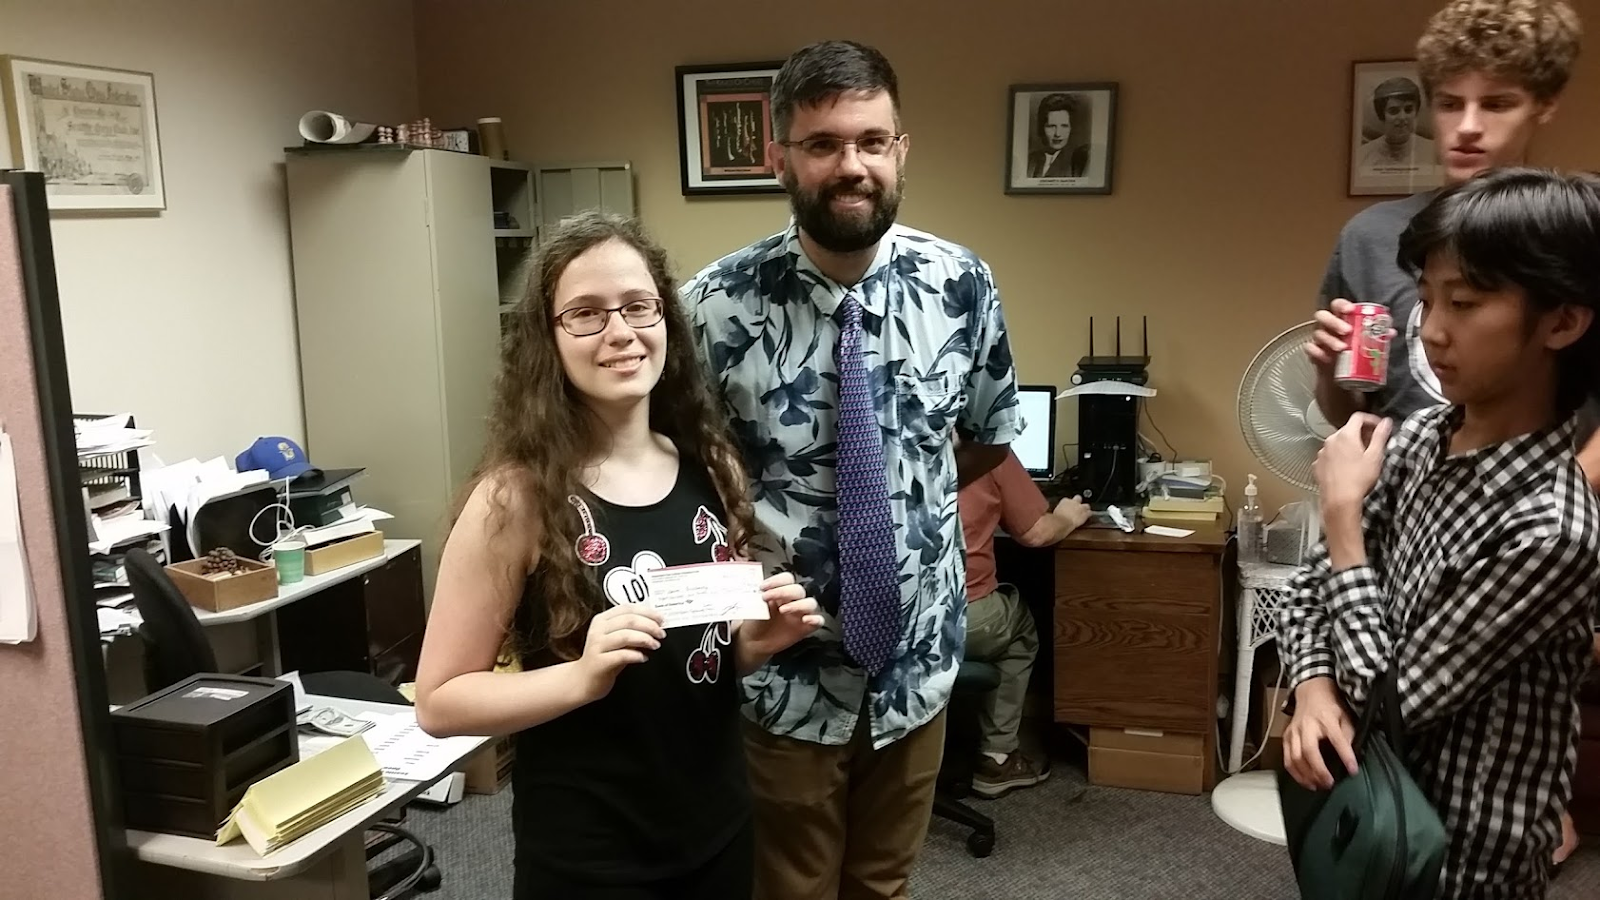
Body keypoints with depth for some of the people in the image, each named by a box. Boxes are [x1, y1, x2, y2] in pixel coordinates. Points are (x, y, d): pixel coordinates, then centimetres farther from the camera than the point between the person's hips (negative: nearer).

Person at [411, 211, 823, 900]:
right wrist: (583, 676, -26)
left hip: (720, 825, 5)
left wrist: (759, 642, -10)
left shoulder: (712, 466, -4)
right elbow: (439, 701, -13)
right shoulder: (516, 496, -17)